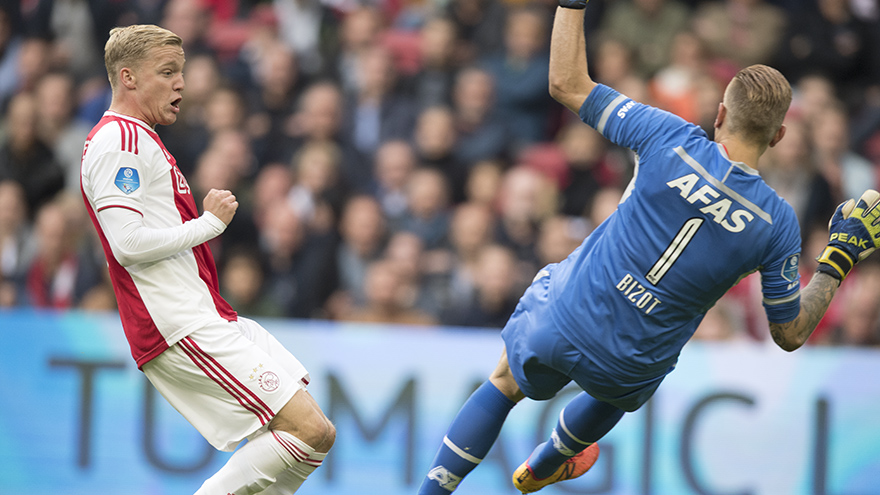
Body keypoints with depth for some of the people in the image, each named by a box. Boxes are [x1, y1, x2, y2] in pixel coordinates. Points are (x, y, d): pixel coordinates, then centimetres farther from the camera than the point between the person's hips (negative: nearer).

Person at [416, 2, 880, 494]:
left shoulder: (674, 140, -19)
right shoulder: (778, 223, -15)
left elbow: (568, 84, -11)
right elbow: (790, 334, -3)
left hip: (560, 322, -1)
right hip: (630, 369, 2)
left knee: (505, 384, 32)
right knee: (617, 391, 40)